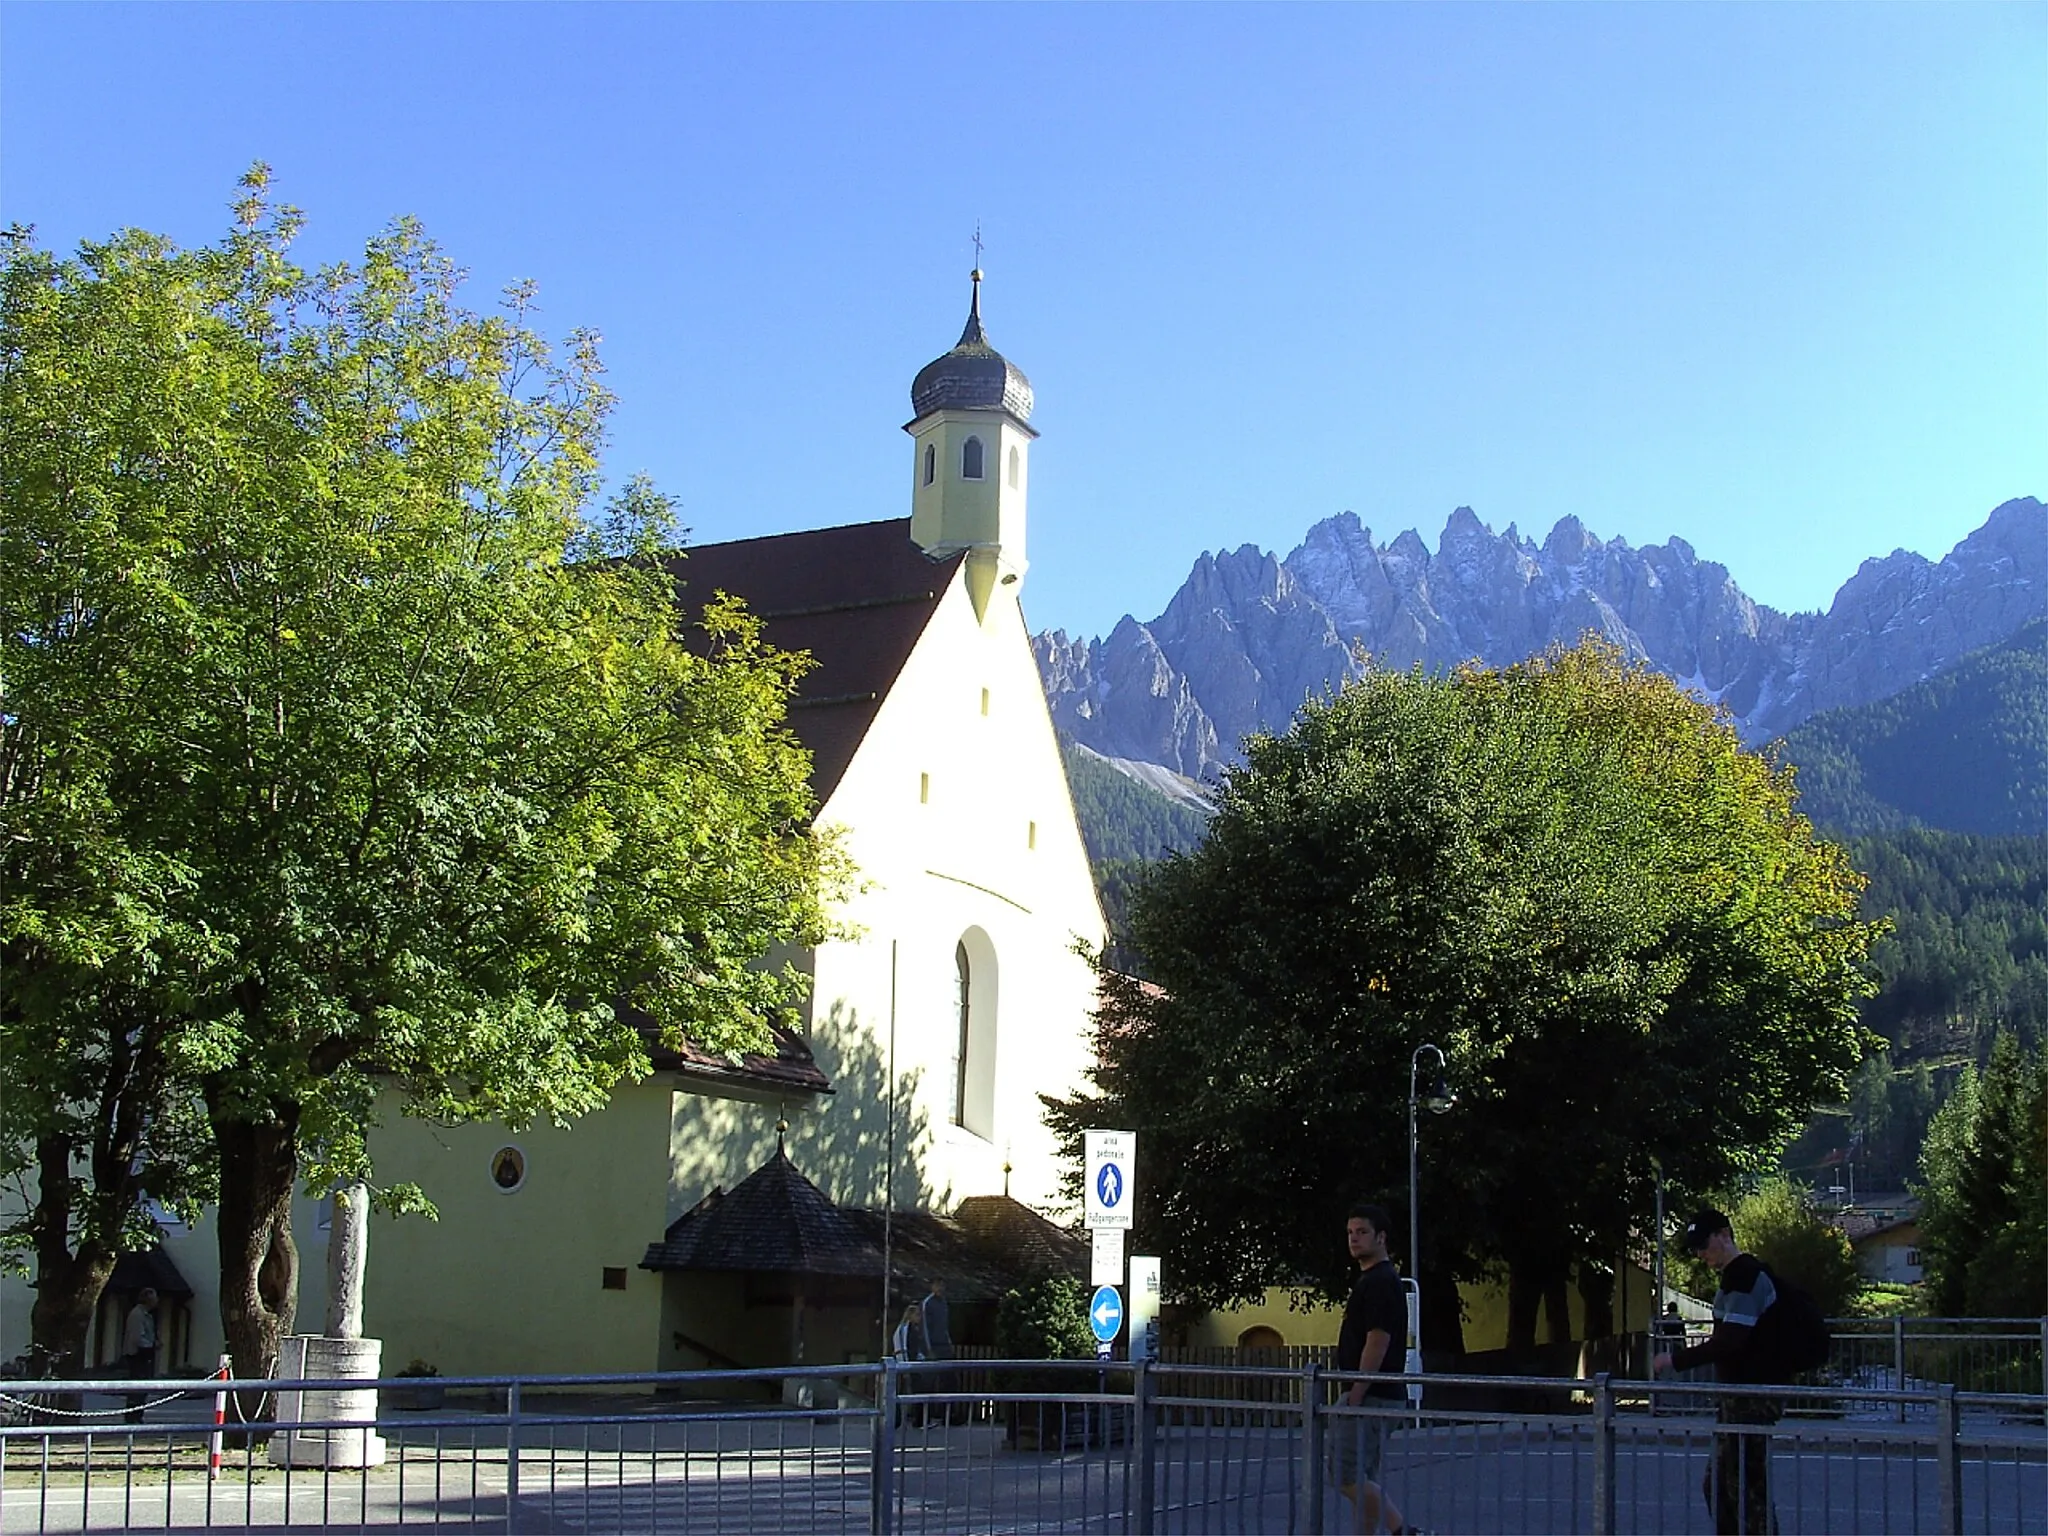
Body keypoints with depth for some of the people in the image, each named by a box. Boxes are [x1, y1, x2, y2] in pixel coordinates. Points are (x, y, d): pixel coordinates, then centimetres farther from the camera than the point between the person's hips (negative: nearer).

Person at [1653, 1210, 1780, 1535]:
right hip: (1741, 1398, 11)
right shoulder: (1741, 1275, 17)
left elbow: (1729, 1343, -23)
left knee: (1748, 1489, -8)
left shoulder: (1745, 1276, -16)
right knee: (1718, 1485, 15)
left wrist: (1677, 1359, -17)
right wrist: (1690, 1356, 14)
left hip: (1749, 1400, -11)